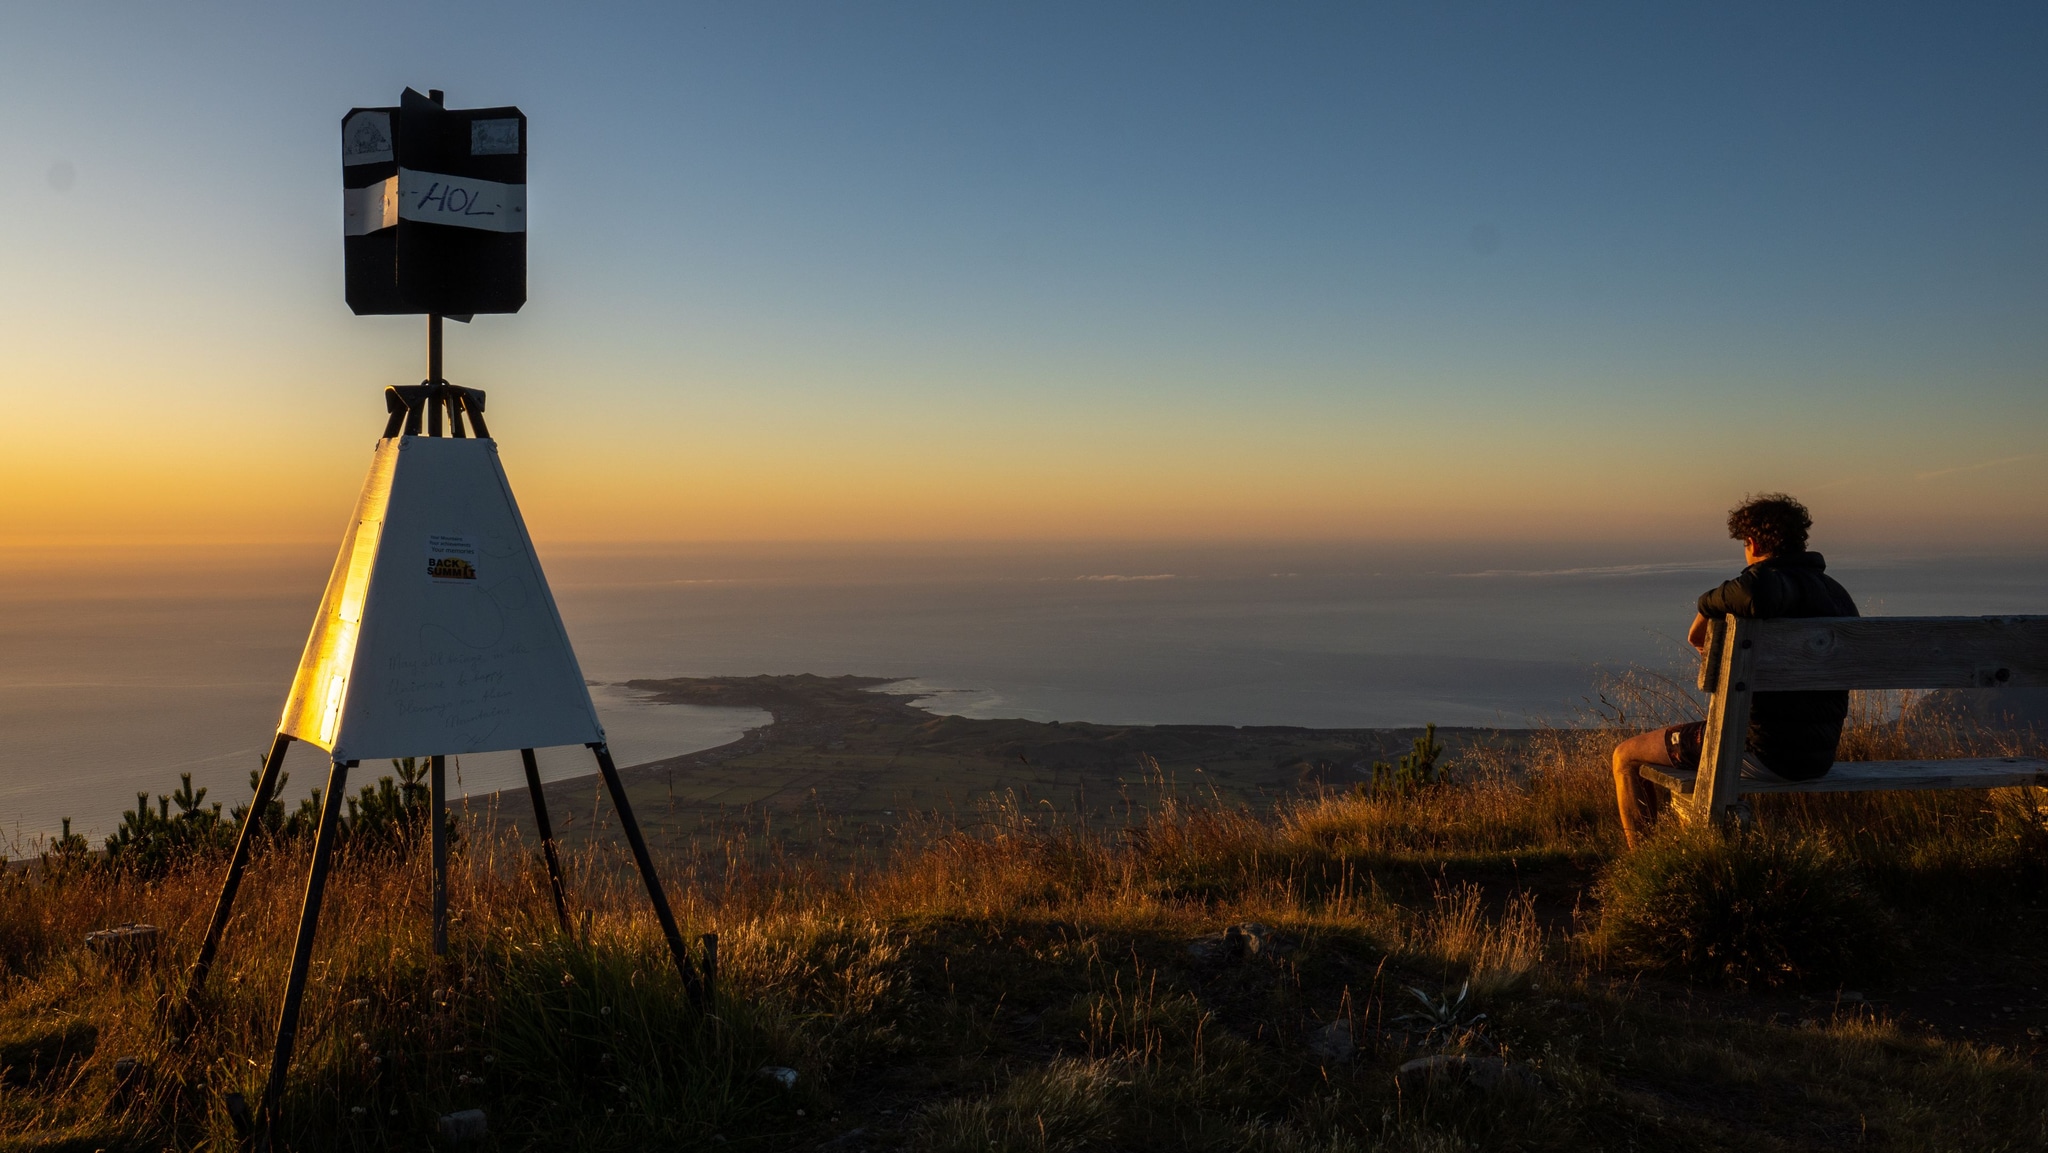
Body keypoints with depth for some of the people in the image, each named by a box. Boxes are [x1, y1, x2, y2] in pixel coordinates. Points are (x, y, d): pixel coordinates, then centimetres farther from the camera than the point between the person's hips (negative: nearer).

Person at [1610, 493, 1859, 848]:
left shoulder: (1775, 581, -18)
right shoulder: (1836, 592, 11)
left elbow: (1753, 592, -44)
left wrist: (1707, 608, -24)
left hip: (1765, 752, -9)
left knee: (1627, 756, 7)